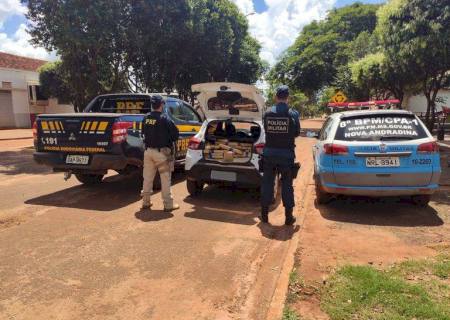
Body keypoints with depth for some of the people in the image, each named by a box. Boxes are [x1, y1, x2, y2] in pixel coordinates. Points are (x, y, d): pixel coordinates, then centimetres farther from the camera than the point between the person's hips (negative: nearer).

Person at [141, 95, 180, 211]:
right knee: (165, 179, 2)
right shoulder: (164, 119, -14)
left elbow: (144, 133, 13)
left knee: (147, 178, 14)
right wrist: (169, 141, 9)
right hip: (161, 152, -6)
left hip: (148, 151, 6)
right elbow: (175, 134, -9)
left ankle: (146, 202, 23)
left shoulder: (146, 118, 3)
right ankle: (168, 204, 7)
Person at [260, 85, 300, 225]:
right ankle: (289, 217, 14)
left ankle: (264, 214, 19)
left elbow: (266, 131, 6)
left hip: (269, 153, 2)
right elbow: (297, 133, 3)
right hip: (286, 154, -1)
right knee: (287, 185, 8)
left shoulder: (268, 113, -2)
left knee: (267, 183, 11)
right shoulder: (293, 114, -7)